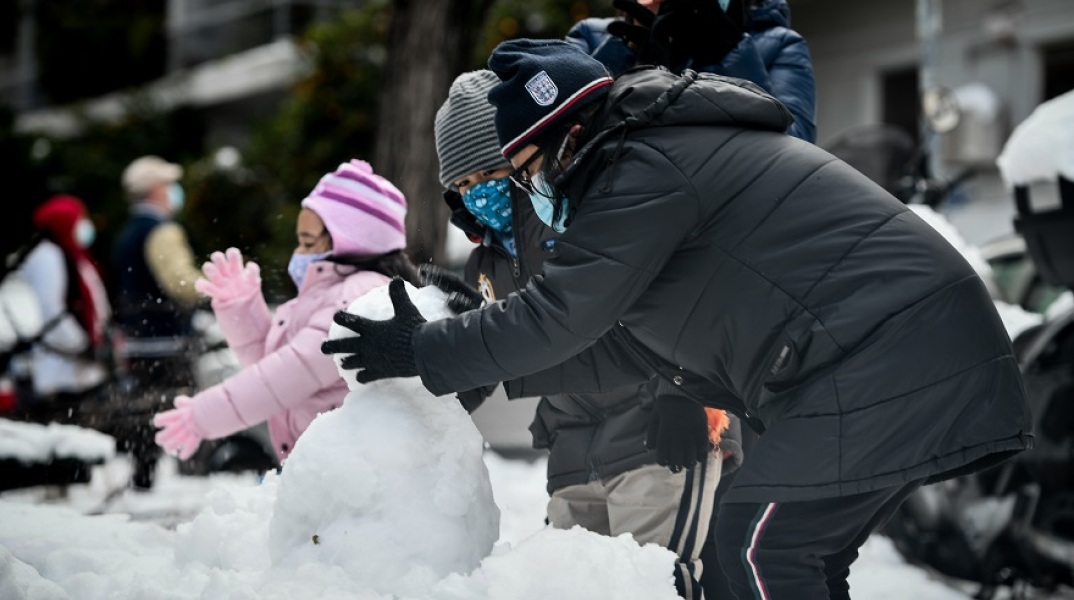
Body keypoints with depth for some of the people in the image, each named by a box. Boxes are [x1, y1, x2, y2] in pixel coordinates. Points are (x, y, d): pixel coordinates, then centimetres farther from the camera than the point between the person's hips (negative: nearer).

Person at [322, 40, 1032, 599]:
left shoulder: (646, 168, -12)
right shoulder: (682, 153, 22)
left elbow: (560, 315, -13)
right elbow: (639, 345, 24)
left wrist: (423, 351, -2)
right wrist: (494, 367, 21)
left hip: (884, 366, -10)